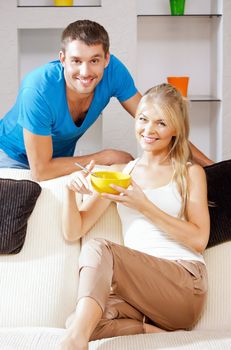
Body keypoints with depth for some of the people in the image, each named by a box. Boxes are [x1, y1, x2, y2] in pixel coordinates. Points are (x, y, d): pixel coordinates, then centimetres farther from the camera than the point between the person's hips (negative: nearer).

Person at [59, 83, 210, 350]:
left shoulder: (191, 173, 11)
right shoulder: (118, 174, 19)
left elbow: (199, 240, -2)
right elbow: (73, 232, 14)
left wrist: (144, 205, -10)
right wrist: (70, 190, -6)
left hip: (184, 284, -3)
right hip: (136, 288, 3)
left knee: (98, 248, -28)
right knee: (79, 322, -28)